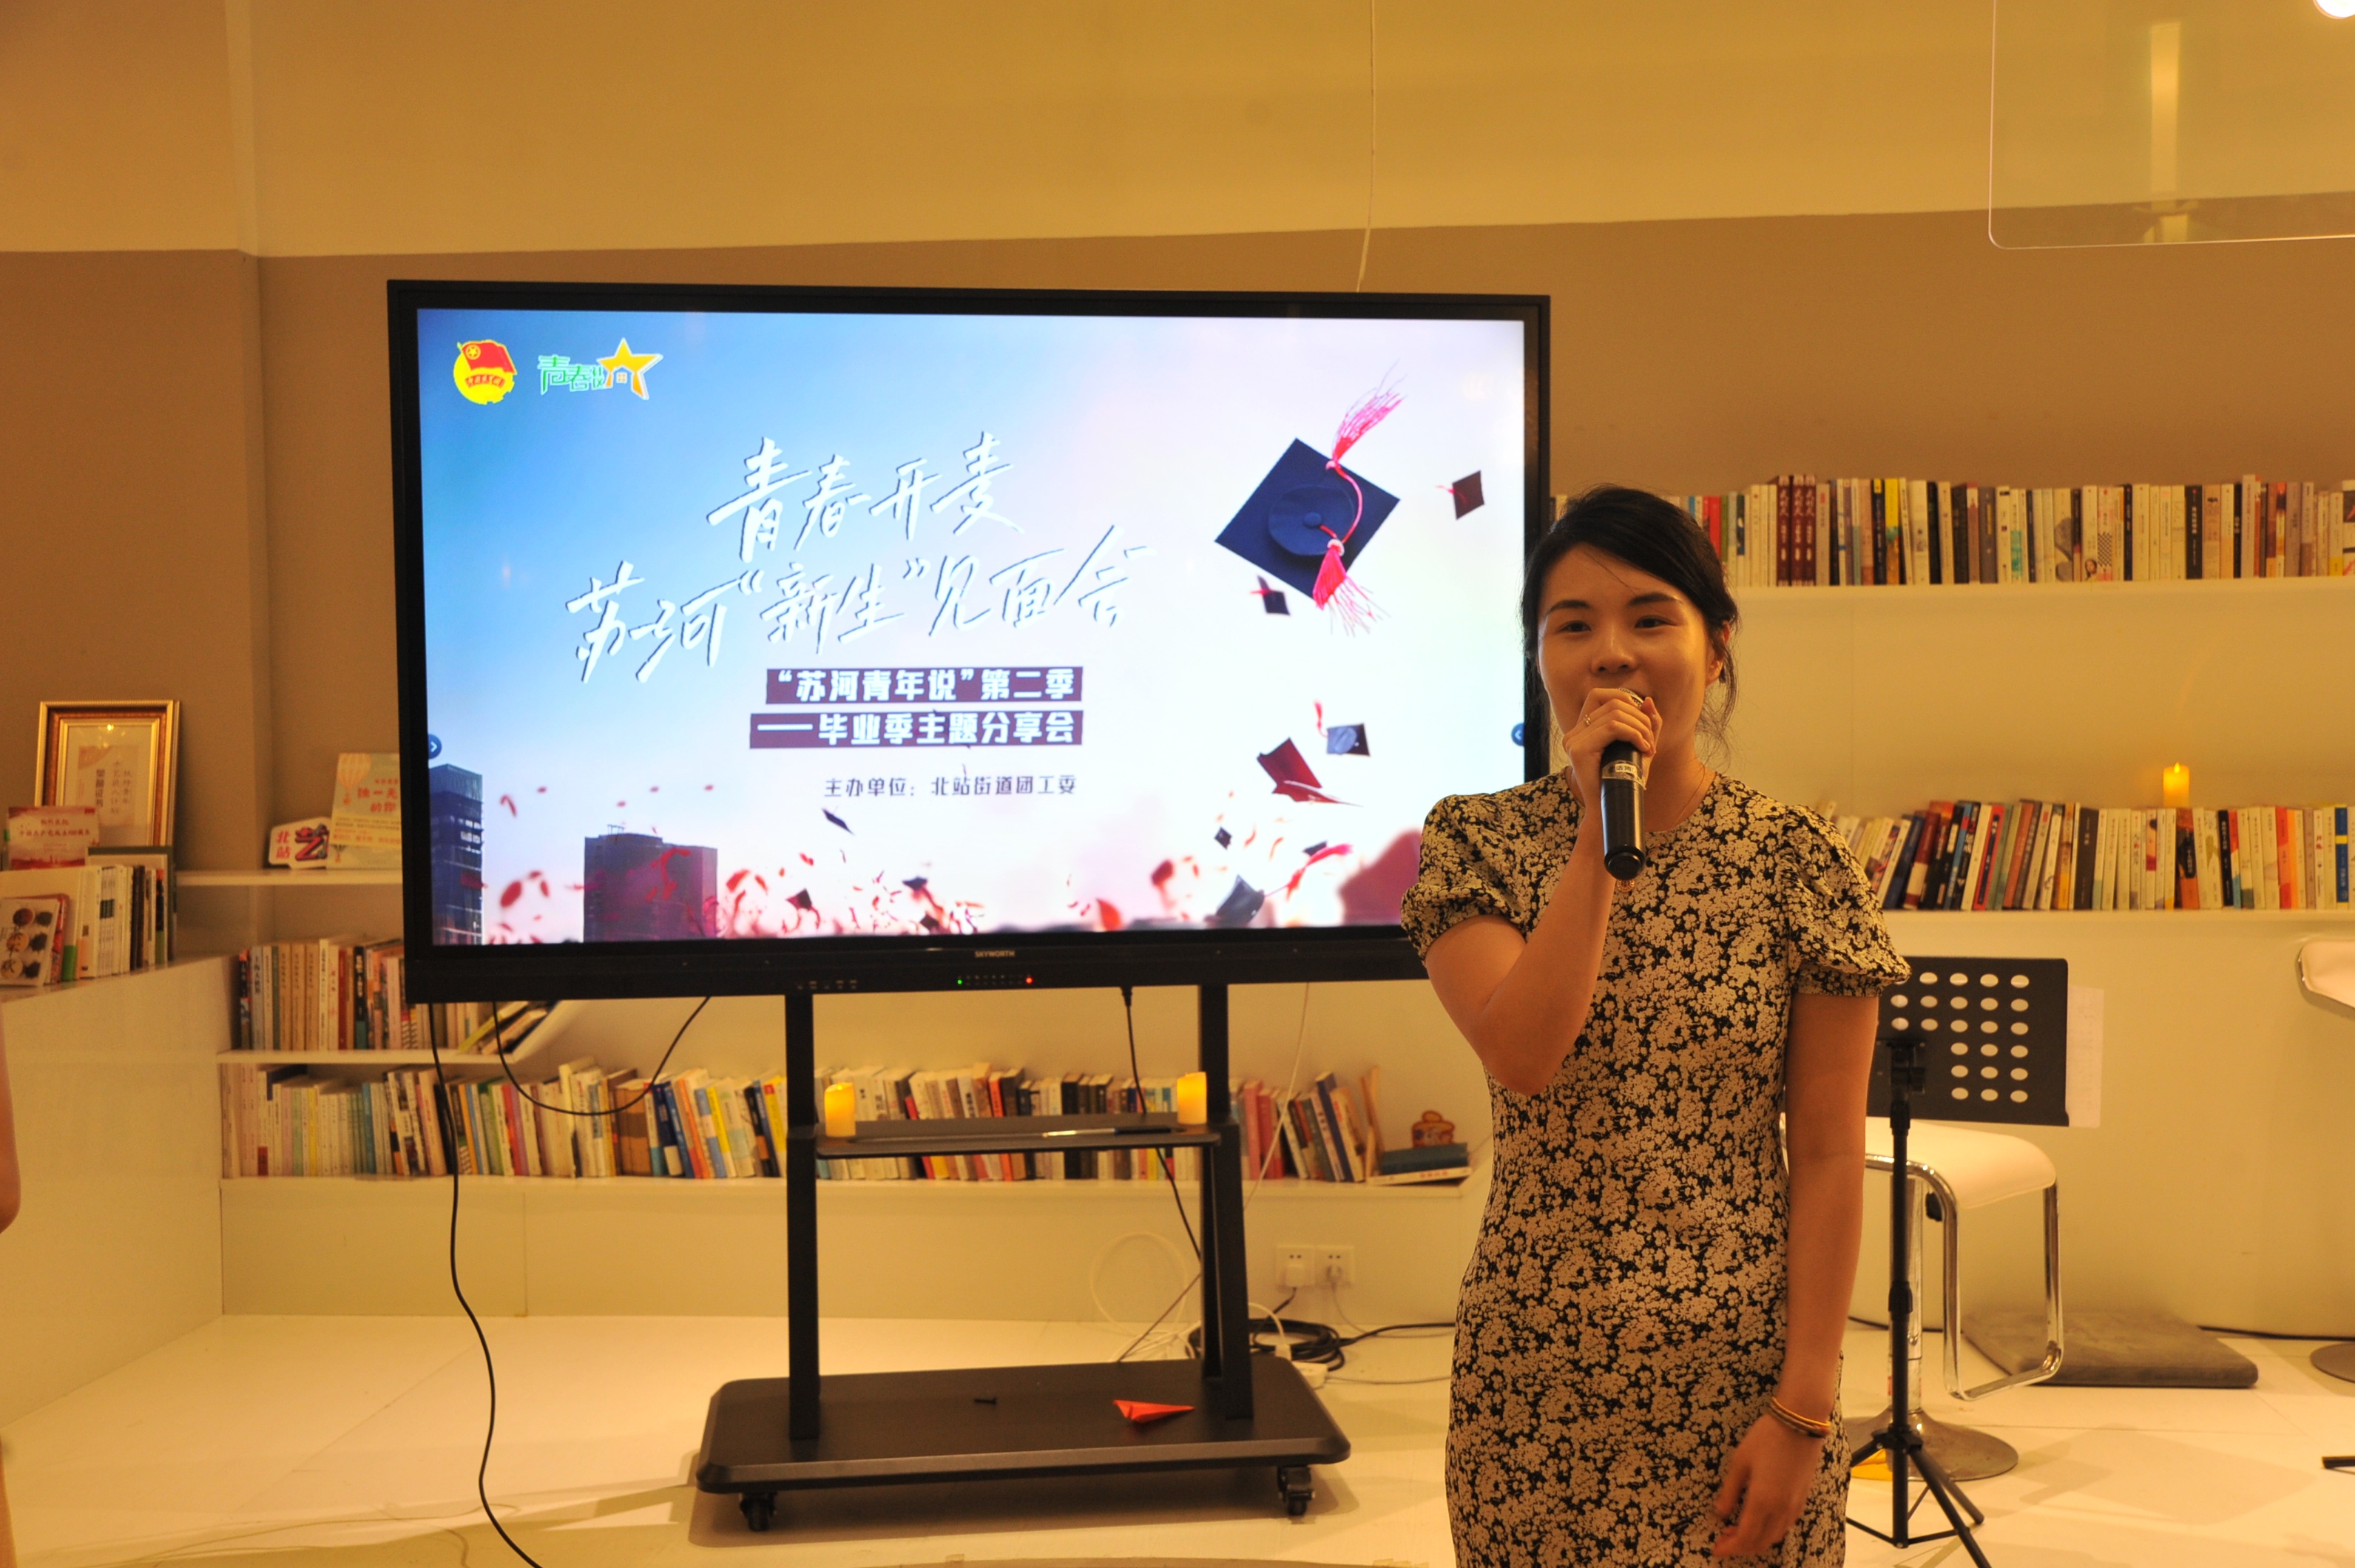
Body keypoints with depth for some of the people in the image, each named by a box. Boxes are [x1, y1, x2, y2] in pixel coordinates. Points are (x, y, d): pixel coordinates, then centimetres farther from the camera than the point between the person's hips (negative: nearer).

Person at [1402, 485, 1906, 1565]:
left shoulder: (1800, 862, -4)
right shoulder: (1477, 841, -2)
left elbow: (1828, 1158, -4)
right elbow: (1524, 1057, -18)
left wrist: (1803, 1412, -8)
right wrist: (1602, 830, -18)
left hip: (1741, 1379, 0)